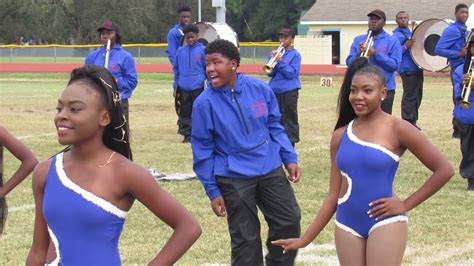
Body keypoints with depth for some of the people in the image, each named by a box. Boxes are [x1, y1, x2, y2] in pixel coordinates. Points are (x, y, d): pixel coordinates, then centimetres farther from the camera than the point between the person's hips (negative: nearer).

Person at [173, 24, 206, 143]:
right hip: (183, 88, 3)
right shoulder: (180, 51, 7)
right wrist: (176, 86, 11)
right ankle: (187, 135, 14)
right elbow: (176, 69, 13)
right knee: (185, 113, 7)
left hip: (198, 88, -3)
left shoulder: (203, 50, -2)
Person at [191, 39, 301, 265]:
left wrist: (290, 158, 3)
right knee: (245, 238, 5)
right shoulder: (205, 103, -12)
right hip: (234, 179, -3)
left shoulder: (260, 88, -5)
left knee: (289, 222, 7)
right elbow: (202, 151, -6)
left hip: (270, 170, 3)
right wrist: (213, 192, -6)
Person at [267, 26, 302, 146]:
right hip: (275, 91, 5)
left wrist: (280, 61, -16)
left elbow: (291, 73, -11)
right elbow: (270, 73, 8)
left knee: (289, 118, -3)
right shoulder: (277, 53, 12)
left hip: (289, 91, -5)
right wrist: (273, 60, -9)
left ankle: (290, 142, 0)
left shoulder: (295, 55, -2)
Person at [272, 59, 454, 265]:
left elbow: (444, 170, -6)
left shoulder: (397, 130, -7)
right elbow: (333, 195, 11)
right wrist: (305, 239, 9)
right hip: (346, 225, 5)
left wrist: (406, 204, -7)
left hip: (385, 223, -5)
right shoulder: (341, 136, 7)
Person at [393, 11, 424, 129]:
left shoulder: (410, 33, 19)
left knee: (417, 97, 12)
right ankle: (408, 122, -10)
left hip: (417, 69, 9)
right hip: (408, 70, -9)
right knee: (410, 97, -11)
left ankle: (412, 121, 19)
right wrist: (406, 46, -26)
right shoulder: (397, 35, -8)